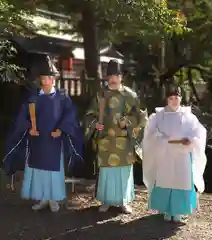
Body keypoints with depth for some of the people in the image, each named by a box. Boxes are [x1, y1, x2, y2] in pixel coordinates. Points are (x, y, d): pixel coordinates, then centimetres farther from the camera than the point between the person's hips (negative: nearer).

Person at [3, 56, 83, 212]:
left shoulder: (62, 96, 2)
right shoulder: (34, 97, 6)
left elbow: (70, 114, -5)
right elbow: (23, 115, 3)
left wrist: (60, 130, -17)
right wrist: (29, 128, -13)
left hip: (54, 139, -2)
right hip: (37, 140, 2)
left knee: (54, 169, 2)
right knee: (38, 168, 6)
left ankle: (53, 199, 13)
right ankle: (42, 199, 17)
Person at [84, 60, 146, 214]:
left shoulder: (130, 95, 2)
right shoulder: (100, 95, 5)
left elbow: (136, 115, 1)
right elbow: (90, 114, 7)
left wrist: (127, 121, -19)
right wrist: (95, 124, -12)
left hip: (123, 140, -1)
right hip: (105, 139, 1)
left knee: (124, 169, 4)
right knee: (106, 169, 6)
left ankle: (124, 201, 17)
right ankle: (106, 201, 18)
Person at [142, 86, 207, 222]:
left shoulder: (188, 115, 4)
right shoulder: (159, 115, 3)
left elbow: (199, 132, -1)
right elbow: (152, 133, -5)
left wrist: (189, 140, -21)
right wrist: (168, 141, -18)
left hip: (183, 156, 0)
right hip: (164, 156, 0)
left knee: (181, 183, 0)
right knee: (165, 182, 2)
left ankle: (178, 211, 11)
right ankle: (167, 211, 13)